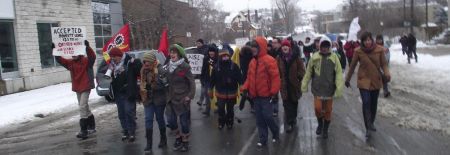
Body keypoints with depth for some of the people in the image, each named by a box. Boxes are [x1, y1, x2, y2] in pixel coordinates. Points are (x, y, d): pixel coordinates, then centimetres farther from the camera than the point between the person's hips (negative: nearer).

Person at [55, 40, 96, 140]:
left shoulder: (86, 61, -10)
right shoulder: (70, 63, 9)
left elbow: (92, 56, -28)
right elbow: (60, 60, 5)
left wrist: (87, 47, -43)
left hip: (86, 88, -8)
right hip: (77, 88, 8)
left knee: (82, 107, -15)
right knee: (84, 107, 15)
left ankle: (83, 131, -13)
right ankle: (91, 127, 28)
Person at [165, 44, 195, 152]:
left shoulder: (184, 66, -13)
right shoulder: (168, 66, 5)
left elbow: (192, 82, -11)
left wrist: (190, 96, -15)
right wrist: (169, 95, 11)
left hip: (182, 99, -6)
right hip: (172, 98, 6)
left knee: (184, 122, 3)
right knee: (171, 121, 10)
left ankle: (185, 142, 23)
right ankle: (178, 137, 36)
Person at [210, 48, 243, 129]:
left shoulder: (234, 66, -9)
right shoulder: (216, 67, -5)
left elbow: (239, 78, -8)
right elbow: (213, 80, 2)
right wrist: (210, 89, 5)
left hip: (231, 93, 0)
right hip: (220, 93, 1)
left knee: (230, 110, 14)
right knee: (221, 110, 8)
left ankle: (229, 123, 34)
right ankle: (221, 123, 29)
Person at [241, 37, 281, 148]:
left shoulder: (269, 60, -14)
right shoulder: (253, 61, 10)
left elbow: (275, 77, -16)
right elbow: (249, 77, 15)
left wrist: (274, 91, -18)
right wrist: (245, 88, 3)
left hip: (266, 95, -7)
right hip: (256, 95, 7)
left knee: (267, 116, -4)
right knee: (260, 119, 10)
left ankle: (276, 133, 24)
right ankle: (263, 139, 20)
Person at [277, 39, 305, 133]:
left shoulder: (296, 57, -6)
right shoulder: (279, 59, 0)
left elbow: (301, 69, -4)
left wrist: (299, 77, -15)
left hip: (294, 84, 0)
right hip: (284, 84, 0)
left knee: (294, 102, 17)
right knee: (287, 103, -6)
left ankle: (293, 118, 40)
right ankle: (290, 123, -1)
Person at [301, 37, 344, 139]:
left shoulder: (334, 57, -6)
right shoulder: (314, 57, -4)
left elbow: (339, 74, -10)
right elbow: (309, 72, 2)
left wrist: (339, 89, -16)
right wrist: (304, 85, 4)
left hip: (329, 89, 0)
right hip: (317, 88, 0)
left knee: (328, 110, 10)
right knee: (317, 108, -6)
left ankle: (325, 129, 31)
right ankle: (320, 123, 26)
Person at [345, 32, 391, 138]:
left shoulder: (379, 50, -8)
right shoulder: (358, 51, -10)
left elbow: (383, 64, -1)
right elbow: (352, 66, 0)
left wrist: (387, 73, -22)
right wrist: (347, 79, 8)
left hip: (376, 81, 2)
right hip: (364, 81, -2)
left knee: (374, 103, 13)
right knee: (366, 102, -16)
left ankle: (371, 124, 36)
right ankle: (368, 128, -8)